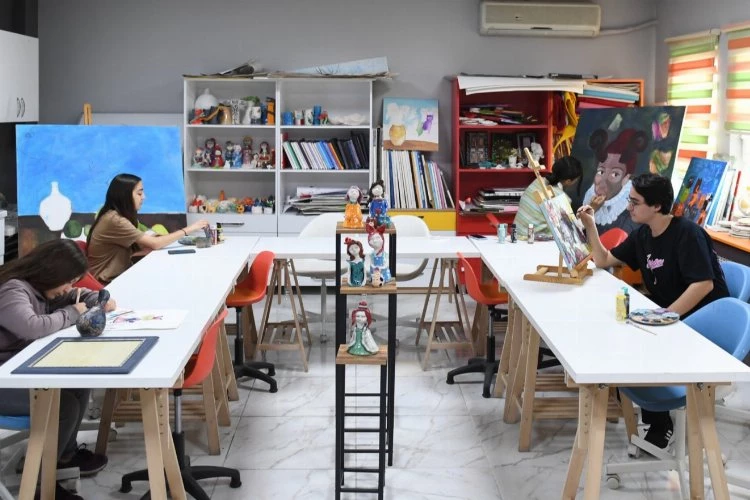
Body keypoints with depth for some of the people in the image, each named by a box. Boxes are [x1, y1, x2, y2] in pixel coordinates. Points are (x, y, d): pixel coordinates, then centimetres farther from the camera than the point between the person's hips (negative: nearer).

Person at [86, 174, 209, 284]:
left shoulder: (117, 216, 11)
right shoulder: (115, 220, -20)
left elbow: (130, 251, 6)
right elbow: (155, 244, -19)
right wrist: (188, 230, -13)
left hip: (117, 277, 8)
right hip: (106, 284, -8)